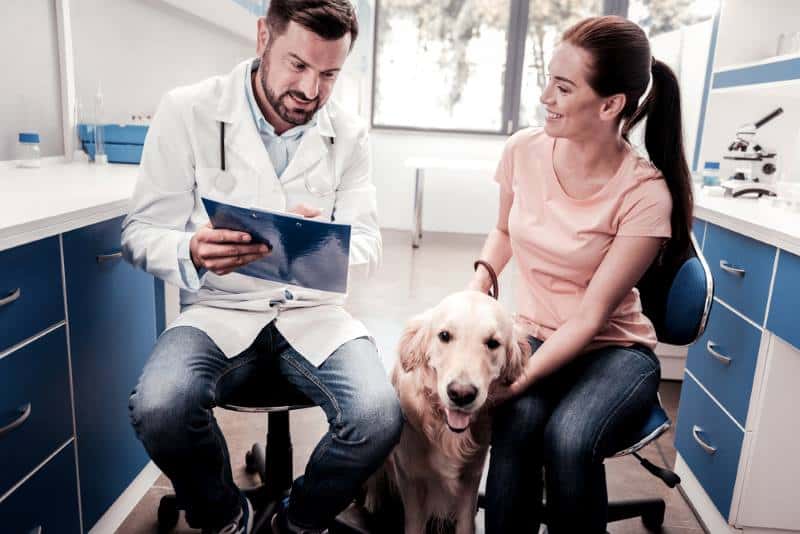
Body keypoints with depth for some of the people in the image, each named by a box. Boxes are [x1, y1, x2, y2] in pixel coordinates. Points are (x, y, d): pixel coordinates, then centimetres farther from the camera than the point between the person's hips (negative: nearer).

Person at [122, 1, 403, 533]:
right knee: (159, 409, -30)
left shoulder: (349, 134, 3)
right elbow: (143, 232, -2)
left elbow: (367, 245, 1)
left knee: (379, 416, -24)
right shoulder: (187, 111, -3)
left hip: (313, 311, 2)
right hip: (220, 309, -1)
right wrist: (192, 254, -26)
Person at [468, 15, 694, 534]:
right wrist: (477, 284, -5)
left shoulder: (644, 194, -19)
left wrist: (517, 379, -26)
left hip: (614, 348, -2)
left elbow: (591, 316, -18)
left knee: (569, 436, -32)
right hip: (532, 333, 3)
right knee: (518, 422, -30)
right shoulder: (524, 150, -7)